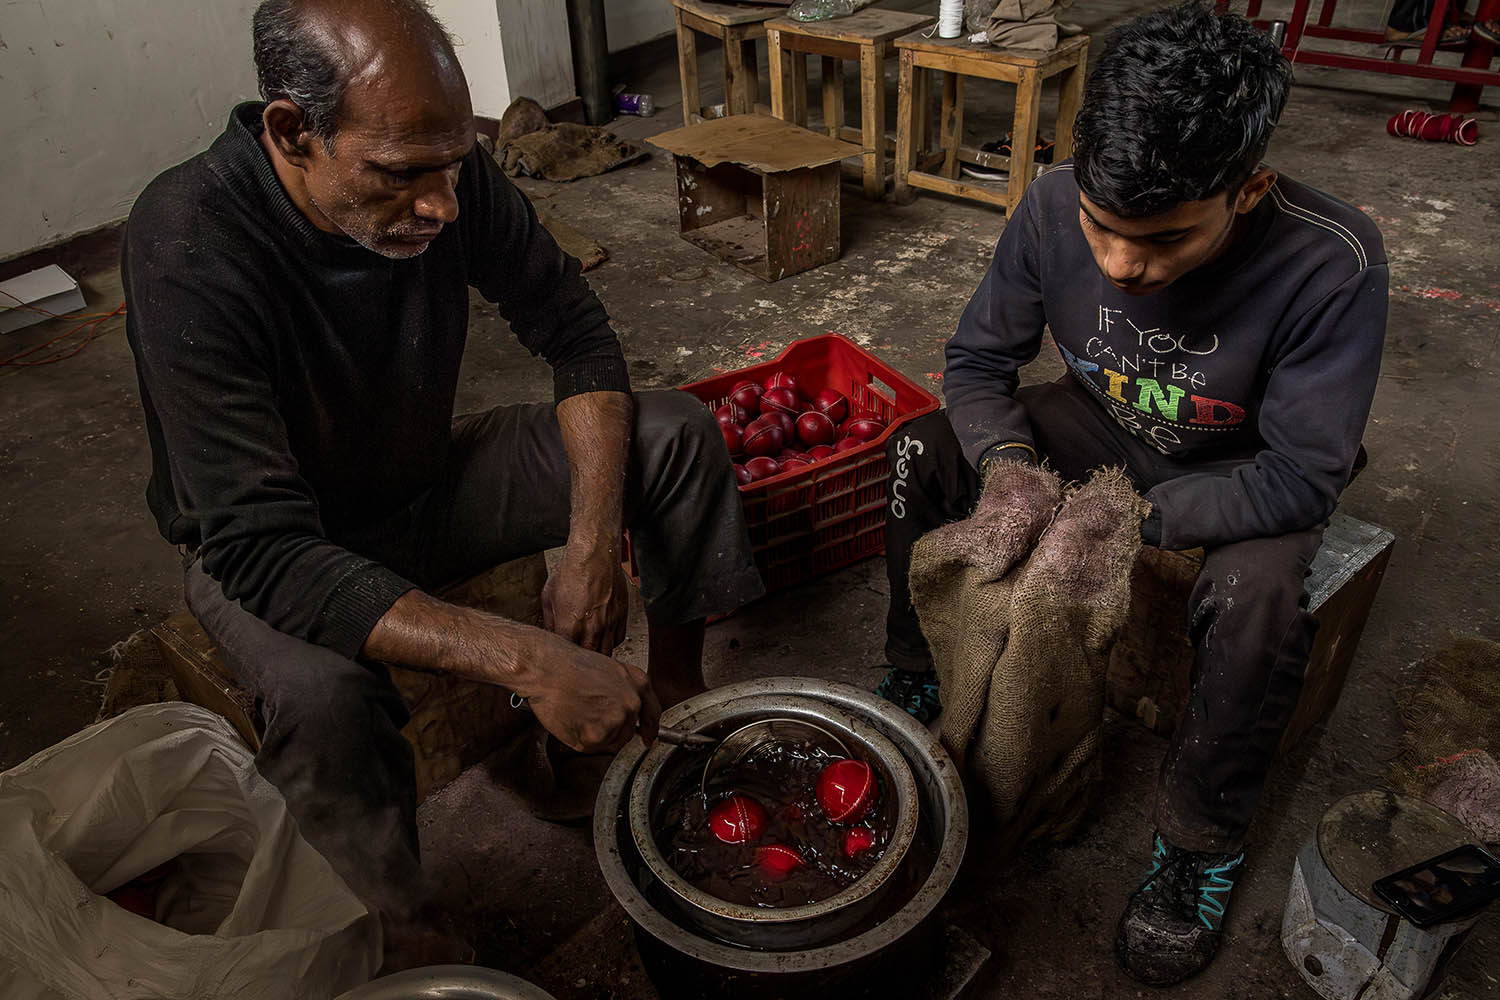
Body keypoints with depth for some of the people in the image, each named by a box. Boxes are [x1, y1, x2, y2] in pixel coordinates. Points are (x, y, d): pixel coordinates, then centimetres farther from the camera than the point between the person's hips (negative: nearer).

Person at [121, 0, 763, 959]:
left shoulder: (437, 169, -19)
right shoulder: (189, 252, -33)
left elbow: (575, 331, -10)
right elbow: (261, 551, -38)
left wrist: (594, 544, -24)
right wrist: (529, 662, -46)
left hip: (426, 481, 5)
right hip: (271, 544, -4)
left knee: (680, 432, -10)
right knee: (322, 693, -39)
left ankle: (677, 692, 6)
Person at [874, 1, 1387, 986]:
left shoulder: (1331, 265, -33)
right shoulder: (1055, 209, -24)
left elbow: (1303, 478, -27)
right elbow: (978, 361, -11)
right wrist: (1005, 460, -31)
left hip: (1242, 473, -3)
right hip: (1103, 425, 4)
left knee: (1259, 598, -34)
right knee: (921, 452, -15)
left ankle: (1202, 839, -6)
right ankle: (919, 680, 7)